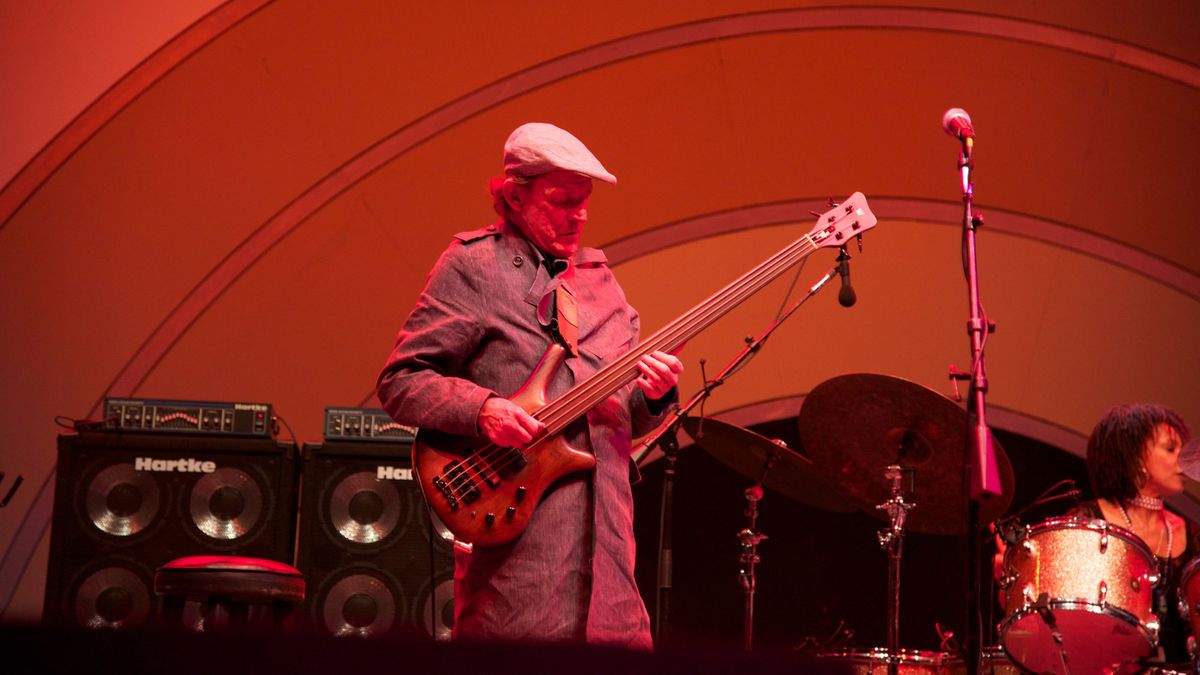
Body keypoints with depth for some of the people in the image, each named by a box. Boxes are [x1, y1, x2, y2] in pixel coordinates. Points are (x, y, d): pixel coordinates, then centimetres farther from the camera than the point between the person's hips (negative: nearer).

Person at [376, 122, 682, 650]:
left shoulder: (598, 278, 20)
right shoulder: (473, 264, 2)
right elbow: (398, 383, -3)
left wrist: (652, 395, -2)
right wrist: (482, 409, -18)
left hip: (604, 522, 6)